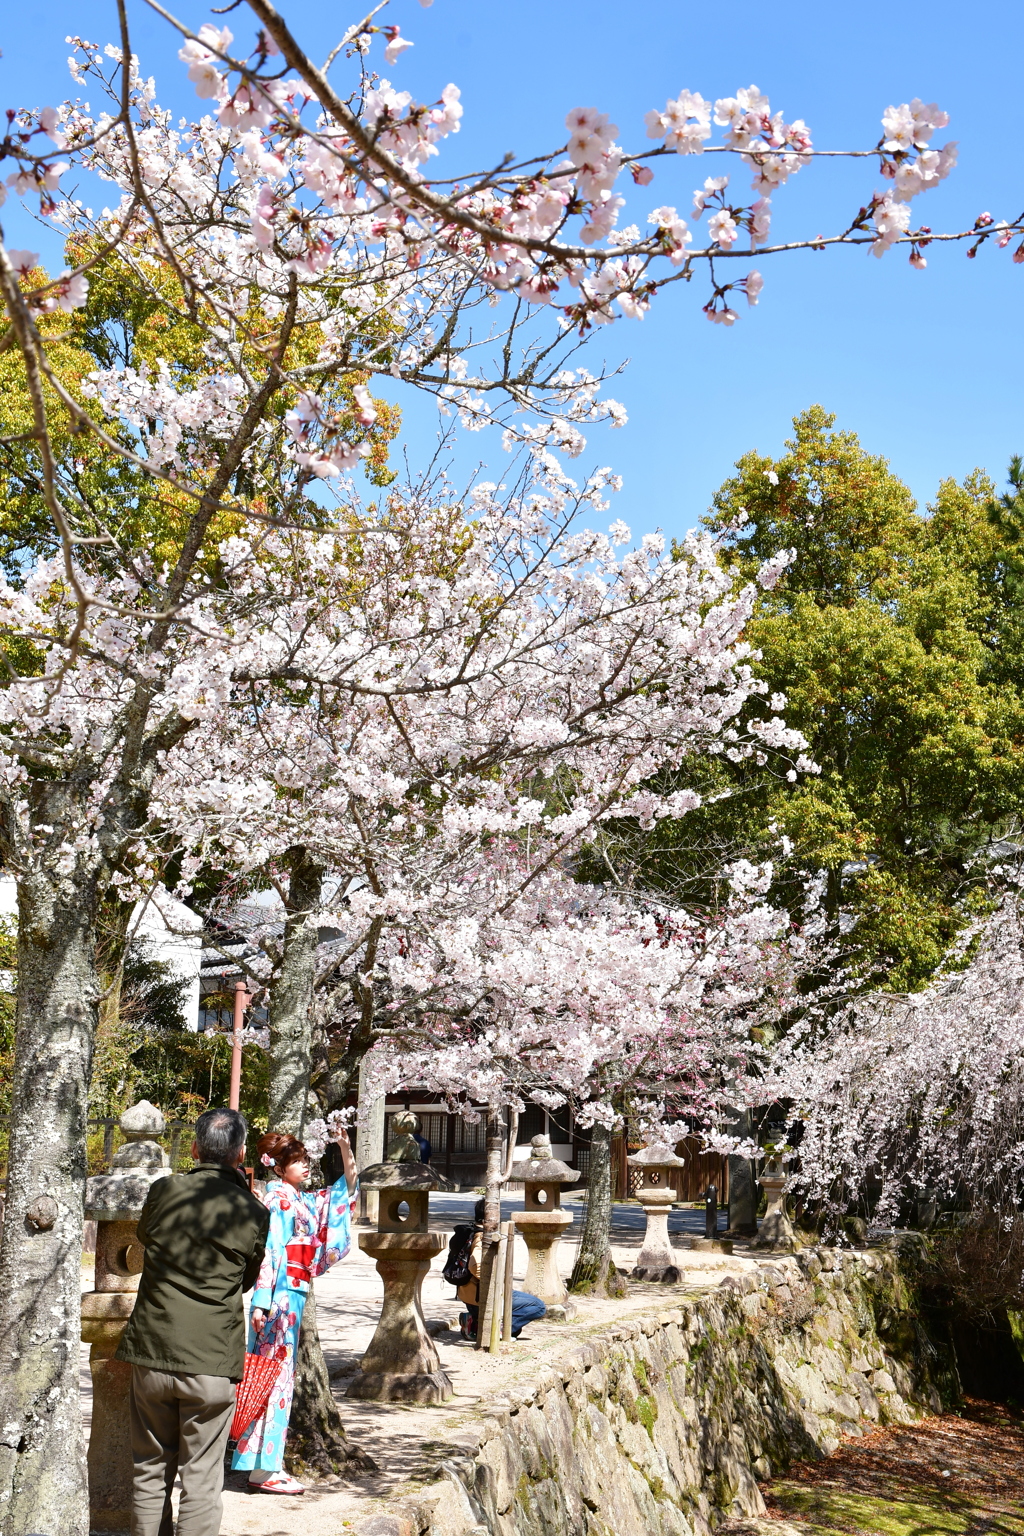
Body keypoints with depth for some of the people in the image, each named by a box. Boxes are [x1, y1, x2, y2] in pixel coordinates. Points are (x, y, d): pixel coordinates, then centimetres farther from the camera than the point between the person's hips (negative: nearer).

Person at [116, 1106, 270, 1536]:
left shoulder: (163, 1191, -3)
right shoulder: (253, 1213, -5)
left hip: (151, 1354, 2)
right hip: (213, 1361, -2)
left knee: (151, 1470, 16)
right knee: (201, 1477, 7)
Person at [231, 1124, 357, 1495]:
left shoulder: (305, 1200, 14)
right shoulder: (278, 1199, -11)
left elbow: (345, 1189, 25)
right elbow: (268, 1252, -18)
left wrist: (345, 1148, 14)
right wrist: (261, 1302, -24)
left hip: (294, 1296, 9)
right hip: (279, 1296, -9)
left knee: (281, 1377, 12)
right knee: (274, 1377, -5)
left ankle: (267, 1464, 19)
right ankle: (264, 1470, 0)